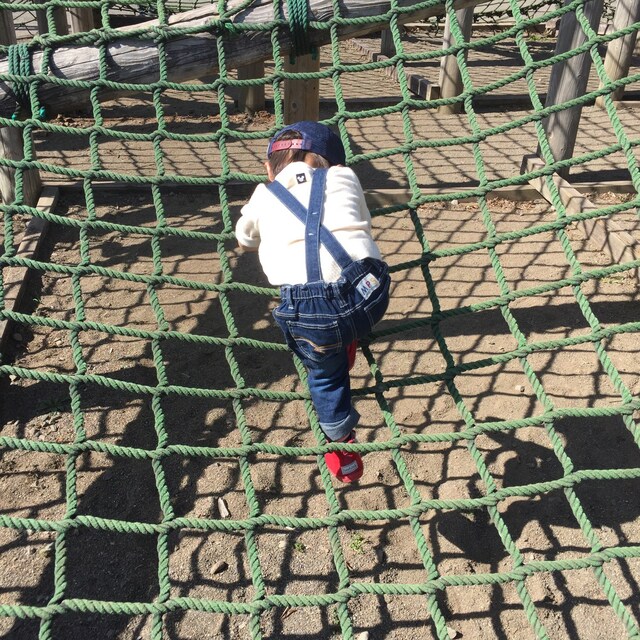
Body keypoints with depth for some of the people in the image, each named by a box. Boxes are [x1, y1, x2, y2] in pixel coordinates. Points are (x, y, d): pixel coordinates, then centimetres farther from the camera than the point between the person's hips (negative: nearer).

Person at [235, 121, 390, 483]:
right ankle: (347, 347, 51)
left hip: (308, 311, 0)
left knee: (325, 374, 28)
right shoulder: (343, 177, 21)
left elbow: (245, 239, 42)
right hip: (368, 294, 1)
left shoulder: (263, 197, 23)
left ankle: (342, 448, 43)